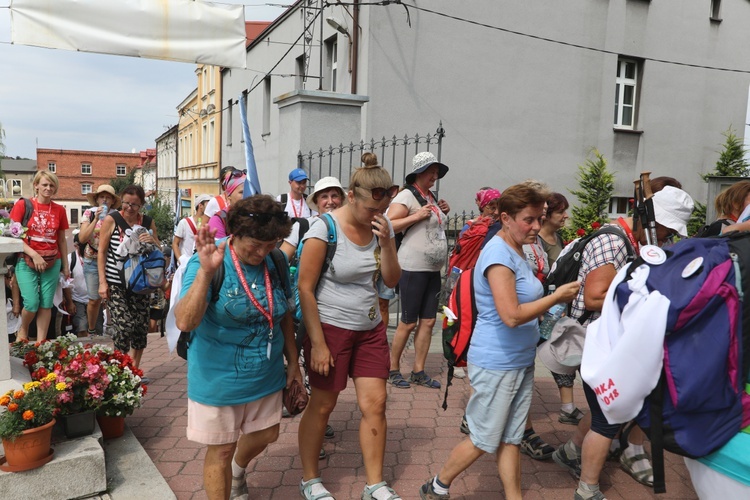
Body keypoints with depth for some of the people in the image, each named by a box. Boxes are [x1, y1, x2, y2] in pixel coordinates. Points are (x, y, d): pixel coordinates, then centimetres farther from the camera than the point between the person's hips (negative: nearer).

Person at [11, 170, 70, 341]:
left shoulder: (59, 210, 6)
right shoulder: (23, 205, -3)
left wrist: (65, 265, 11)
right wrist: (34, 255, -16)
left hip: (52, 263, 3)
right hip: (27, 262, -3)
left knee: (46, 304, 3)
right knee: (32, 303, -8)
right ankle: (22, 330, 23)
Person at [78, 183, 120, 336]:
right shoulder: (89, 213, -3)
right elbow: (82, 238, -12)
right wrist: (96, 219, -17)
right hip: (92, 261, 0)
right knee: (95, 299, 4)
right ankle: (91, 330, 26)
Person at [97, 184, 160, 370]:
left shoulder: (148, 222, 6)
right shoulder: (111, 220, -3)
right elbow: (101, 252, 0)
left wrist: (152, 241, -11)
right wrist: (102, 282, -5)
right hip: (115, 284, -3)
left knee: (141, 327, 4)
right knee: (124, 326, -12)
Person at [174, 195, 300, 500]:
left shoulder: (275, 263, -4)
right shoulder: (208, 261, -20)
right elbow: (185, 322, -31)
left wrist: (293, 361, 13)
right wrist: (205, 272, -42)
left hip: (266, 374, 6)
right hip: (220, 378, -6)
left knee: (265, 435, 23)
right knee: (221, 449, 9)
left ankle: (238, 472, 56)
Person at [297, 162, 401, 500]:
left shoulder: (383, 226, 0)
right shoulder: (324, 229, -17)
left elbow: (392, 280, 3)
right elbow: (305, 287, -15)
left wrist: (386, 243, -14)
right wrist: (317, 343, -16)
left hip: (370, 329, 5)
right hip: (330, 328, -5)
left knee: (375, 403, 5)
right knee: (322, 406, 8)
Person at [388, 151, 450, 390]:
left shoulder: (431, 198, 15)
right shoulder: (407, 195, -10)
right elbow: (388, 225, -19)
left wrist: (443, 212, 12)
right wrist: (417, 216, -21)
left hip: (433, 270, 8)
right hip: (413, 269, -8)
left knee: (428, 321, 9)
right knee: (408, 323, 0)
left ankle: (418, 371, 20)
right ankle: (393, 369, 16)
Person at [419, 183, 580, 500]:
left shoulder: (517, 251, 9)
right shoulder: (499, 255, -20)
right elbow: (512, 315, -27)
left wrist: (551, 303, 4)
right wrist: (556, 297, -18)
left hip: (520, 361, 8)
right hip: (496, 363, -8)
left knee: (510, 438, 15)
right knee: (484, 440, 7)